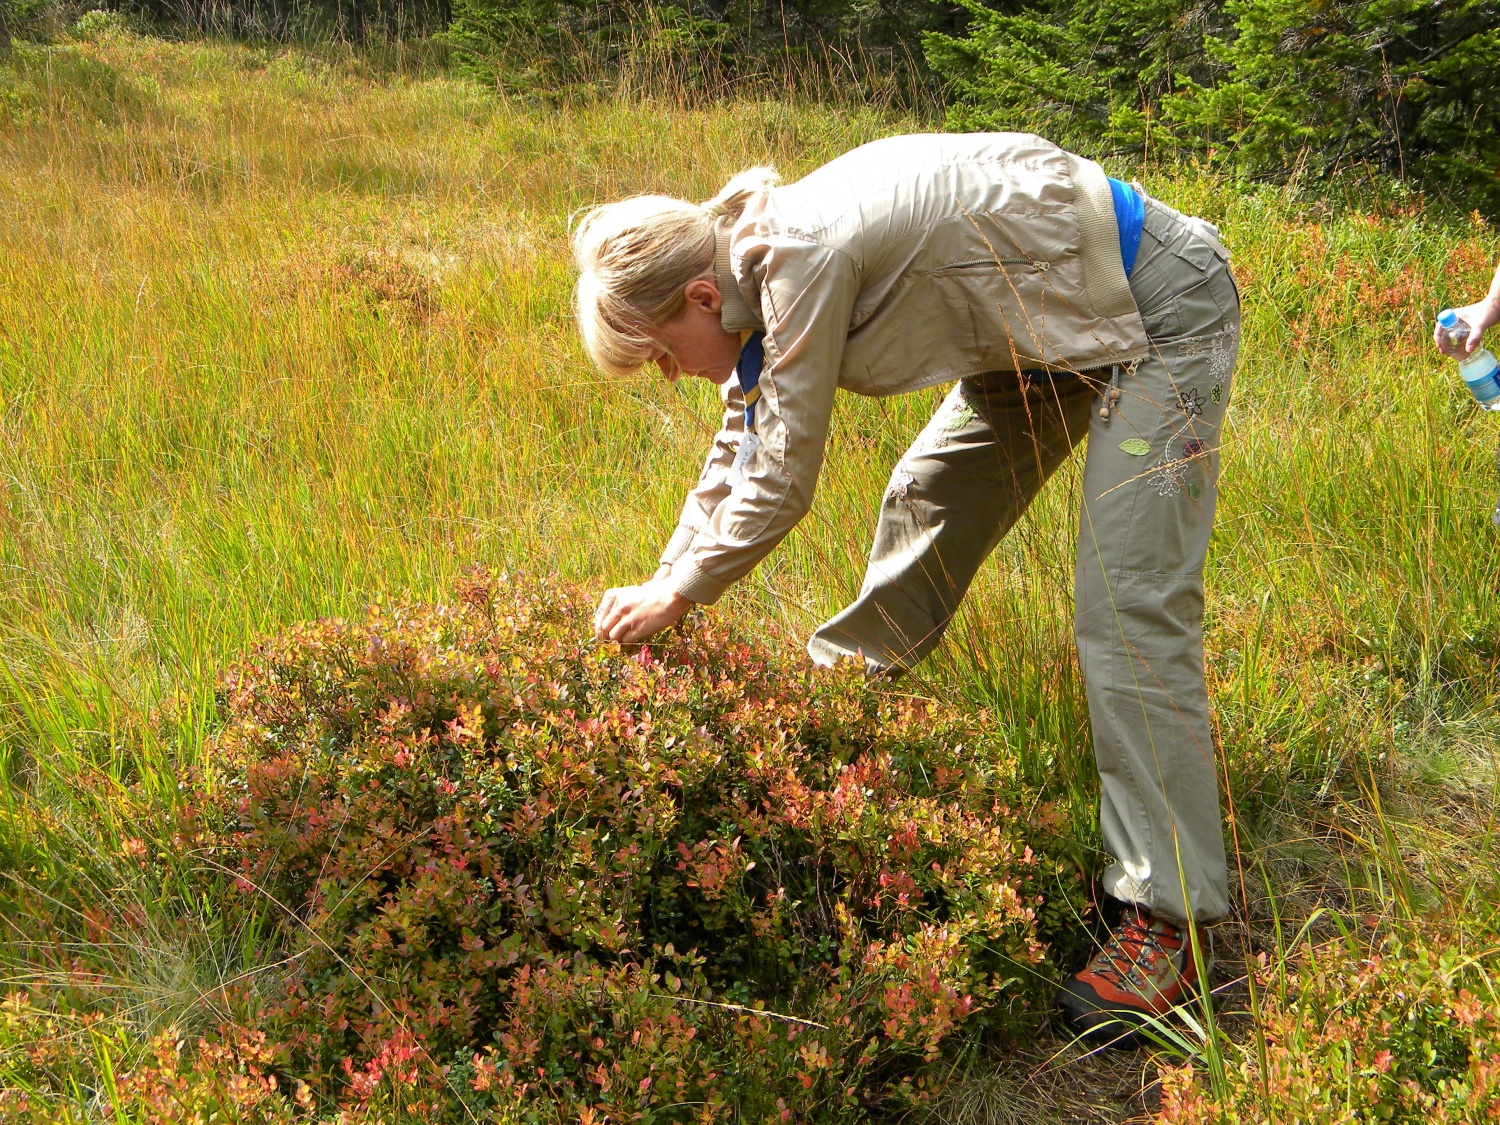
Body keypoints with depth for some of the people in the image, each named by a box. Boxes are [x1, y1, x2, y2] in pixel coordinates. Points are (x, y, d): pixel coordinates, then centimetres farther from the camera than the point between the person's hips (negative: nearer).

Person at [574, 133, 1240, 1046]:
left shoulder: (806, 256, -28)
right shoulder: (760, 265, 0)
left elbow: (782, 484, -21)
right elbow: (742, 454, 11)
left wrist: (675, 596, -9)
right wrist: (660, 584, 10)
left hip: (1156, 308, -9)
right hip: (1055, 323, 10)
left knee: (1128, 608, -15)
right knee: (925, 503, 17)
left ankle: (1171, 916, -11)